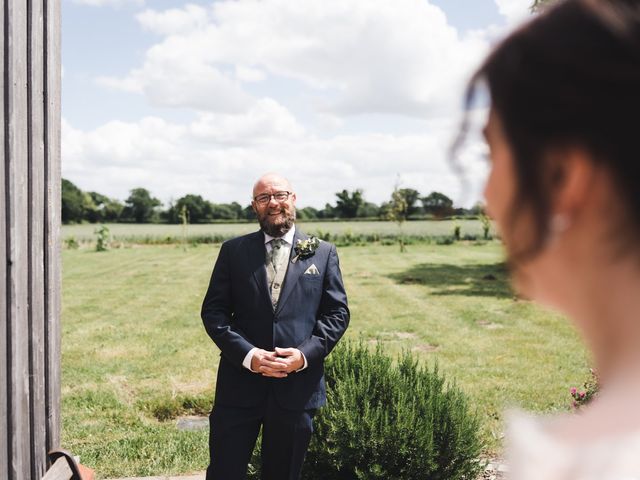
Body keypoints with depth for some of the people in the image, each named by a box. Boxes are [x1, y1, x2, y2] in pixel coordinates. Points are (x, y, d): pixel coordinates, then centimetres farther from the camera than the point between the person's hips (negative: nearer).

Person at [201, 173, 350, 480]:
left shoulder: (323, 253, 5)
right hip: (240, 383, 0)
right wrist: (247, 354, -14)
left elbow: (337, 313, 3)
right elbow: (213, 310, 0)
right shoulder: (233, 251, 4)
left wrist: (305, 354, -13)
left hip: (298, 386, 1)